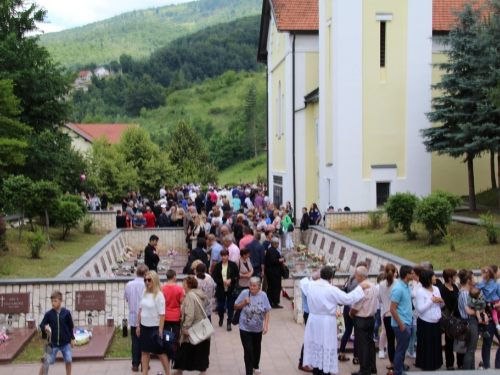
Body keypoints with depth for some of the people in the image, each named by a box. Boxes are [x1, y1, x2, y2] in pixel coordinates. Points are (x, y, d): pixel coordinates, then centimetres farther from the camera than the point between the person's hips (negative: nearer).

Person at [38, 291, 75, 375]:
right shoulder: (49, 314, -7)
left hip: (66, 343, 0)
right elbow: (42, 325, -2)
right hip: (53, 343, 0)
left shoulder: (66, 313, -7)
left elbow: (70, 326, 2)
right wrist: (45, 327, -25)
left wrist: (72, 339, 5)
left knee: (68, 361, 7)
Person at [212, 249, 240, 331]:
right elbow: (214, 277, -3)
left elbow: (237, 276, -3)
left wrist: (230, 280, -18)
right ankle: (221, 318, 39)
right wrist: (223, 282, -16)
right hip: (221, 289, 1)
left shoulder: (233, 265, -4)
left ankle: (229, 323, 13)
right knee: (220, 306, 10)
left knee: (230, 306, 1)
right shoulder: (218, 266, -1)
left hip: (231, 289, -1)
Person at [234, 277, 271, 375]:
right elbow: (236, 306, -4)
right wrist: (244, 303, -22)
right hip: (245, 328, -2)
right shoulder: (244, 293, -14)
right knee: (248, 351, -4)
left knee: (256, 349, 22)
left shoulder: (263, 295, -11)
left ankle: (255, 366, 47)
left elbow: (267, 312, -5)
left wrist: (265, 326, -11)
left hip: (258, 328, 2)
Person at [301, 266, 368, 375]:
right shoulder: (332, 290, -17)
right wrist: (360, 287, -3)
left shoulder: (310, 285, -2)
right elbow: (349, 299, -13)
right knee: (326, 348, 4)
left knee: (315, 346, 17)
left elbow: (302, 282, 22)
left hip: (313, 321, 6)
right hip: (326, 323, -6)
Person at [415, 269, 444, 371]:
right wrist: (431, 300, -19)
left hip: (436, 322, 6)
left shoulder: (436, 289, 6)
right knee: (426, 345, 4)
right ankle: (426, 365, 17)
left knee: (436, 344, 14)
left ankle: (435, 364, 28)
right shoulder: (421, 291, -14)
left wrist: (441, 301, -6)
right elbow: (420, 309, -20)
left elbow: (441, 305, 15)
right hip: (425, 322, -6)